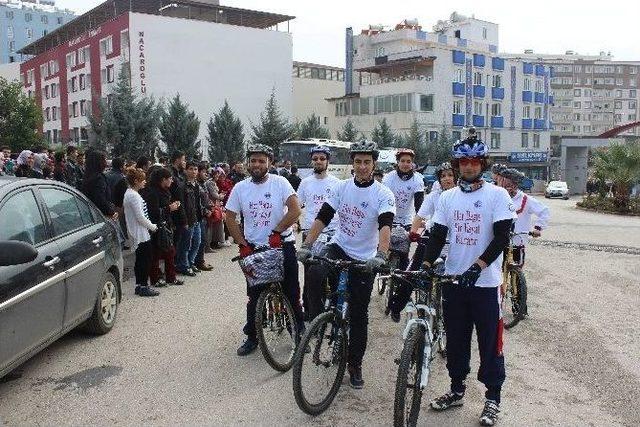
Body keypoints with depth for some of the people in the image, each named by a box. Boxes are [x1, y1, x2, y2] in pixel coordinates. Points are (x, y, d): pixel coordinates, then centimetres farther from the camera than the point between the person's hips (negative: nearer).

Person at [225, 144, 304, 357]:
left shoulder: (279, 183, -8)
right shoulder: (240, 188, 1)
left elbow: (295, 210, -17)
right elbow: (230, 218, 4)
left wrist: (276, 232, -21)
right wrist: (242, 245, -4)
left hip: (282, 245, -2)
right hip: (254, 249, 2)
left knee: (291, 294, 5)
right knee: (254, 297, 10)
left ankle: (299, 332, 23)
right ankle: (251, 337, 24)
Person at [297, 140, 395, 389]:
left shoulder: (383, 195, -13)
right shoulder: (342, 187, -1)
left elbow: (385, 226, -28)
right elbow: (323, 218, -5)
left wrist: (380, 256, -45)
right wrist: (306, 245, -16)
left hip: (364, 260, -2)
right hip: (338, 247, 2)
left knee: (359, 315, 5)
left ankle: (355, 365, 22)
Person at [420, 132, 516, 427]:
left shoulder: (497, 195, -5)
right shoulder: (447, 197, 7)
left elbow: (502, 237, -12)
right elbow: (438, 235, 4)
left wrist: (477, 266, -24)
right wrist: (426, 265, -11)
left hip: (485, 281, -4)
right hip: (453, 280, 4)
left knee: (489, 342, 5)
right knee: (455, 341, 14)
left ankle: (493, 398, 21)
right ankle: (457, 390, 30)